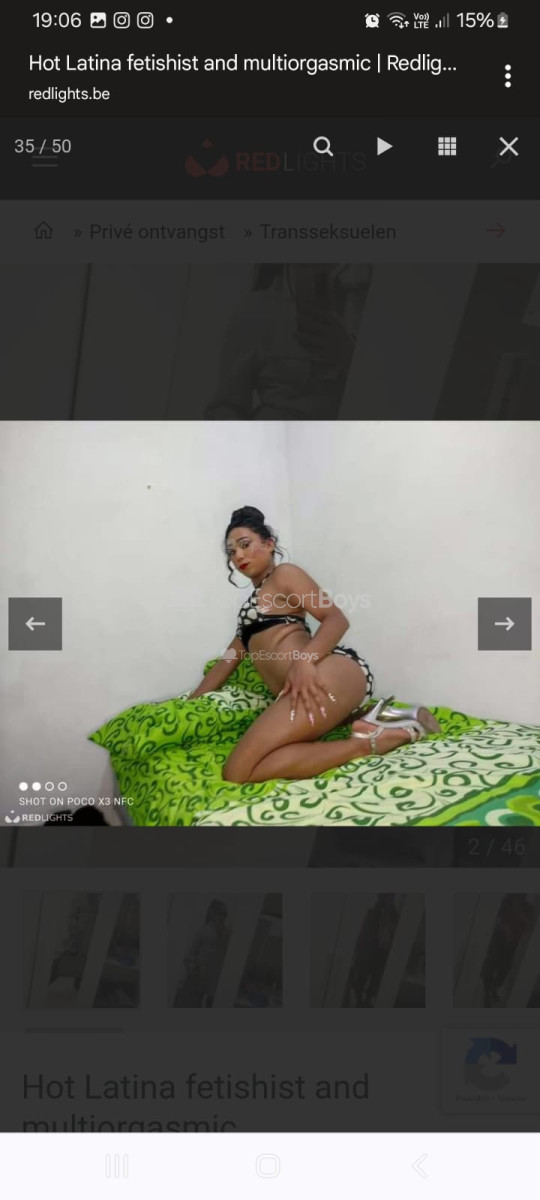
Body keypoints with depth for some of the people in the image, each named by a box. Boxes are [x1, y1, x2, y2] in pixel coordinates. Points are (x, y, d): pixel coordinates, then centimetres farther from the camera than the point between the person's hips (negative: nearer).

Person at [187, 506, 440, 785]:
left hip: (329, 673, -10)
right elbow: (228, 659, 40)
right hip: (300, 689, 10)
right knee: (255, 769, -18)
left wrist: (304, 661, -20)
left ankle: (365, 742, -20)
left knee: (238, 773, -25)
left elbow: (336, 619, -3)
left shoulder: (284, 574, 12)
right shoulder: (254, 603, 37)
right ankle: (371, 724, -13)